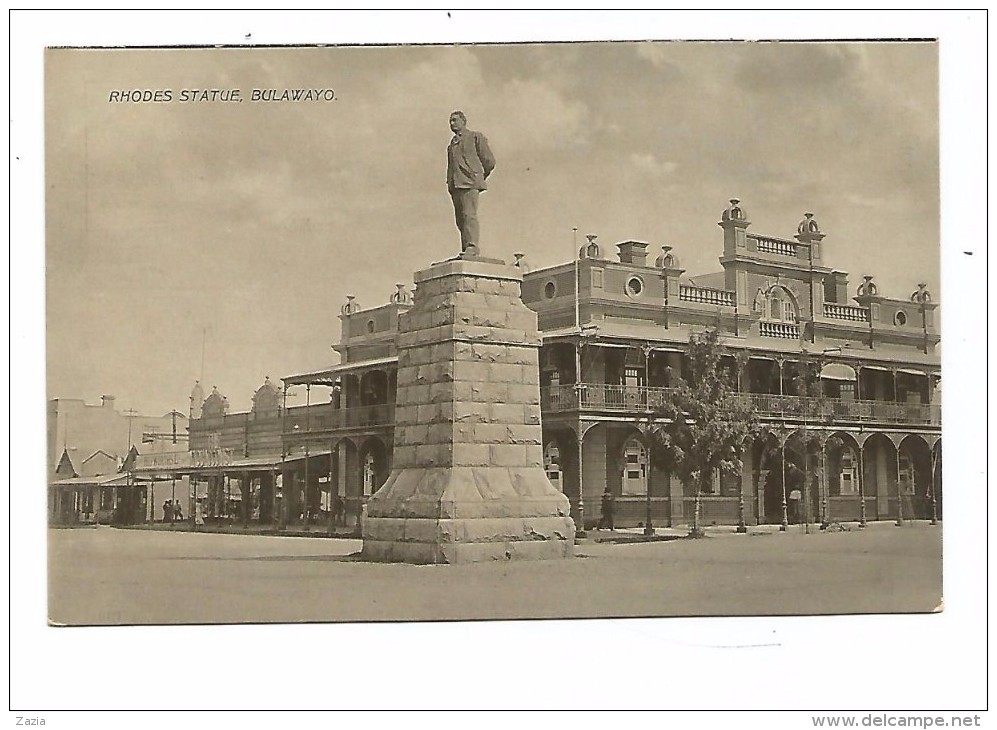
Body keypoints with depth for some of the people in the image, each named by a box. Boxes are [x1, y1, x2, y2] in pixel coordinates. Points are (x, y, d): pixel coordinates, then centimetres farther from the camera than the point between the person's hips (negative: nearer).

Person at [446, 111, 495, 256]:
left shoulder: (475, 137, 9)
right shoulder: (452, 143, 26)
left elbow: (489, 161, 7)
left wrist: (480, 177, 13)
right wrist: (450, 183, 13)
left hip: (470, 183, -6)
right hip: (455, 184, 6)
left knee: (469, 215, -18)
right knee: (460, 219, 0)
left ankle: (472, 247, -26)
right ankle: (465, 250, 0)